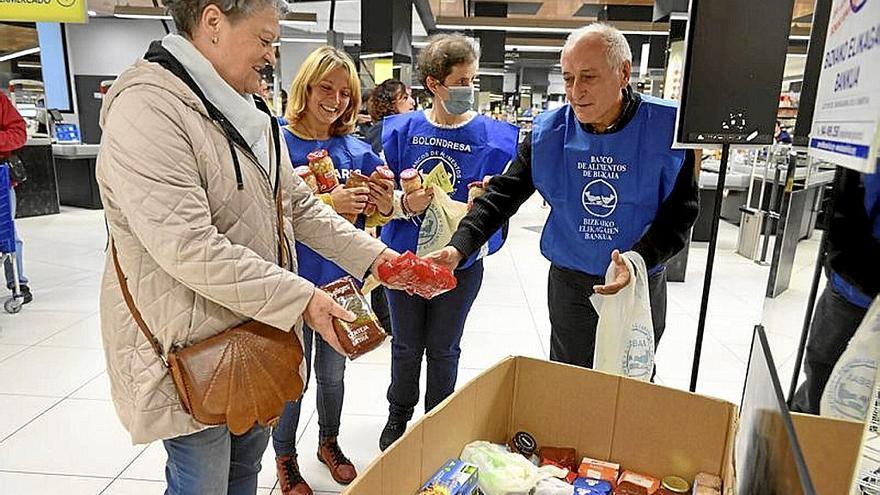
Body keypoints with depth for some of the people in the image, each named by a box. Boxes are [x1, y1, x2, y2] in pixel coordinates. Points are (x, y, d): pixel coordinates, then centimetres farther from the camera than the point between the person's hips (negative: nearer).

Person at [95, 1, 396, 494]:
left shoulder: (247, 111, 8)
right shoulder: (147, 109, -21)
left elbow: (298, 203, 9)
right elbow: (188, 248, -29)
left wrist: (375, 256, 0)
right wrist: (300, 298, -27)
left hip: (256, 327, 8)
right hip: (189, 345, -8)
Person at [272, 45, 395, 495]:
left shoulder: (357, 150, 1)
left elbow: (365, 220, 7)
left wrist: (383, 208, -15)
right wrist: (328, 203, -28)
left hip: (341, 278, 4)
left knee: (332, 373, 21)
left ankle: (328, 442, 45)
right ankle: (285, 458, 36)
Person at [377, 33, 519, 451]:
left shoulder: (493, 137, -8)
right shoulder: (401, 130, -5)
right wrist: (406, 204, -22)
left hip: (460, 261, -1)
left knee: (443, 349, 16)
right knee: (406, 346, 17)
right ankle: (398, 416, 42)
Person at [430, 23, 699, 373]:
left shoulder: (666, 127, -14)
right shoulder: (549, 133, -9)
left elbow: (680, 211, -12)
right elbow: (503, 195, -9)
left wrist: (639, 260, -28)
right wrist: (458, 248, -24)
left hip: (643, 286, -1)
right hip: (569, 283, 1)